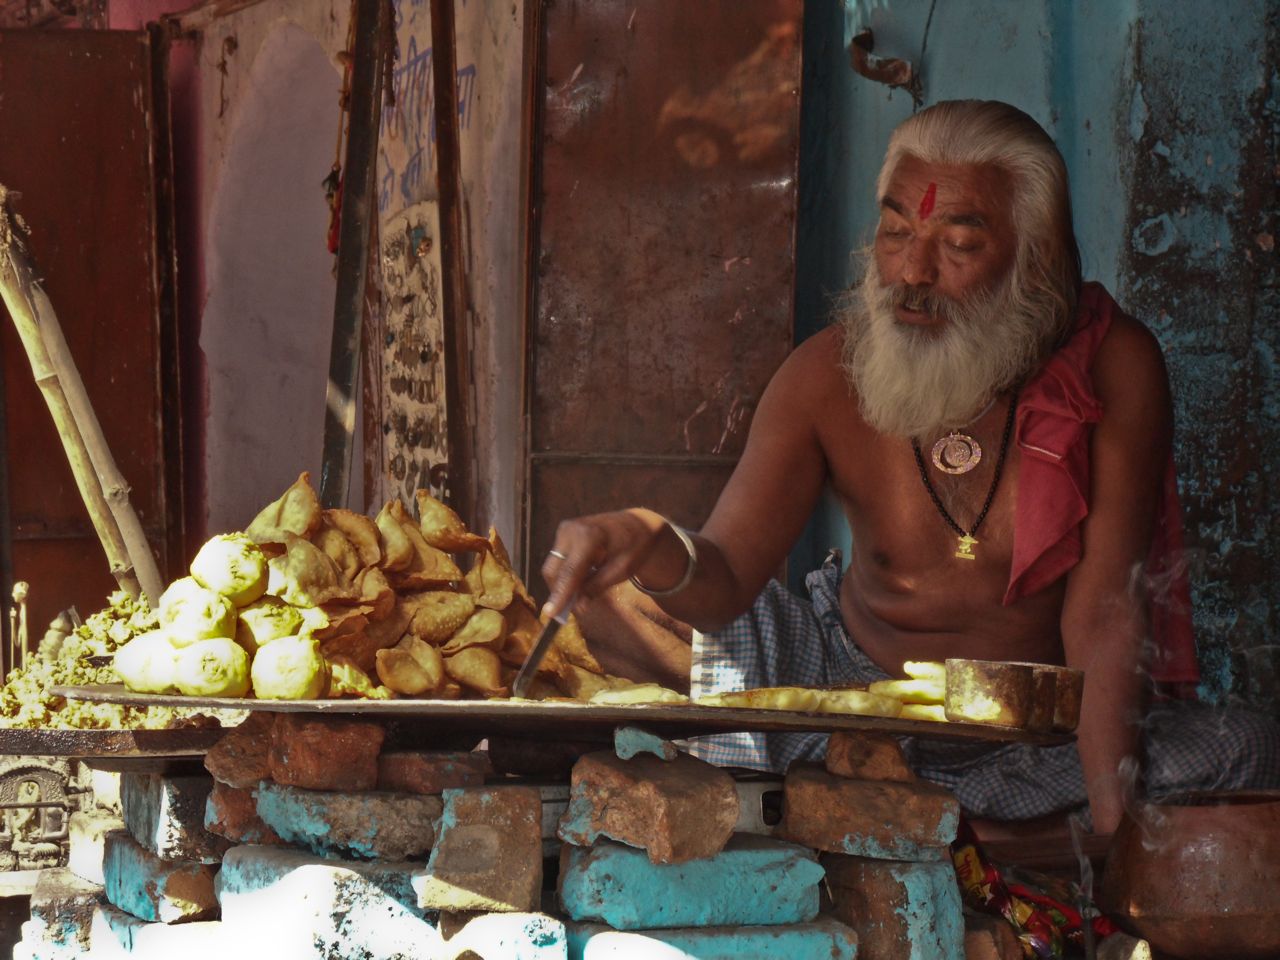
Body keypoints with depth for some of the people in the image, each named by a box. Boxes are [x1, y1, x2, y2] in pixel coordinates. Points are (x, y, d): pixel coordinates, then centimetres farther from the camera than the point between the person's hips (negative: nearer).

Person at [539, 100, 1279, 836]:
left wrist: (1112, 831, -30)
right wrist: (660, 551, -44)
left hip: (1045, 737, -1)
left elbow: (1103, 615, -18)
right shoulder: (828, 376, -10)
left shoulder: (1113, 366, -15)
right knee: (605, 606, -13)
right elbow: (724, 585, -17)